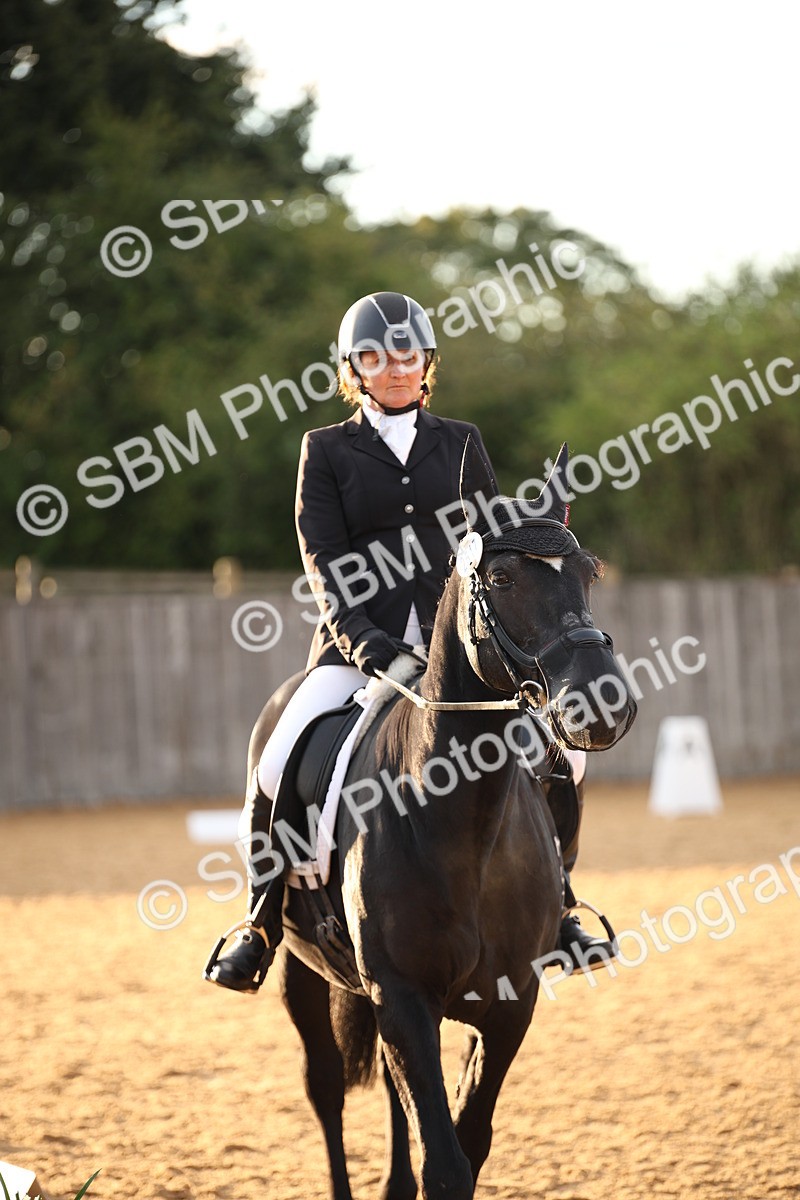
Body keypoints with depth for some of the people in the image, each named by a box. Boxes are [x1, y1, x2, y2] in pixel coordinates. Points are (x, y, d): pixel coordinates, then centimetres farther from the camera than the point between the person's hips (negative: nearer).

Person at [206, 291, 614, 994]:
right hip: (363, 645, -2)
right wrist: (360, 635, -17)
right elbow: (325, 562, -1)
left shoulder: (459, 442, 15)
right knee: (278, 770, -22)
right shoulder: (327, 451, 8)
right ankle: (264, 930, -3)